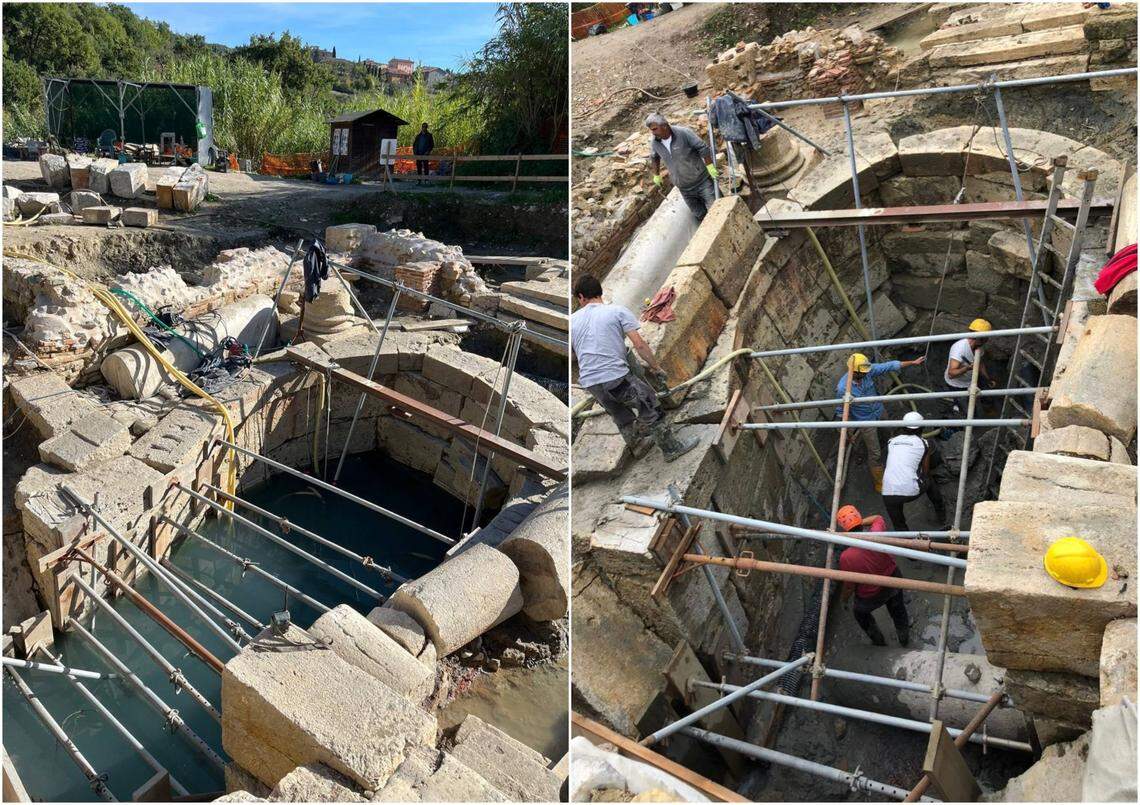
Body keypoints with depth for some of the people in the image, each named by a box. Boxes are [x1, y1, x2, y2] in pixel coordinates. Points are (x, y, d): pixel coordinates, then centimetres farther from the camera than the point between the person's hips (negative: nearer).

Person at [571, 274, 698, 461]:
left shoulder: (572, 320, 9)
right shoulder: (618, 311, 0)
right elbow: (639, 344, -6)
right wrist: (656, 368, 3)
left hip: (589, 382, 4)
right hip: (617, 376, -4)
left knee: (620, 414, 28)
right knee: (650, 407, 12)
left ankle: (636, 445, 43)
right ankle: (672, 448, 20)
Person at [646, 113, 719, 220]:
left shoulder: (684, 133, -20)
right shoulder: (654, 142, -7)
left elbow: (703, 148, -14)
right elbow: (654, 158, 15)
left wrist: (710, 167, -14)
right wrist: (656, 175, 22)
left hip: (702, 180, -4)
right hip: (684, 188, 4)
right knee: (700, 216, 8)